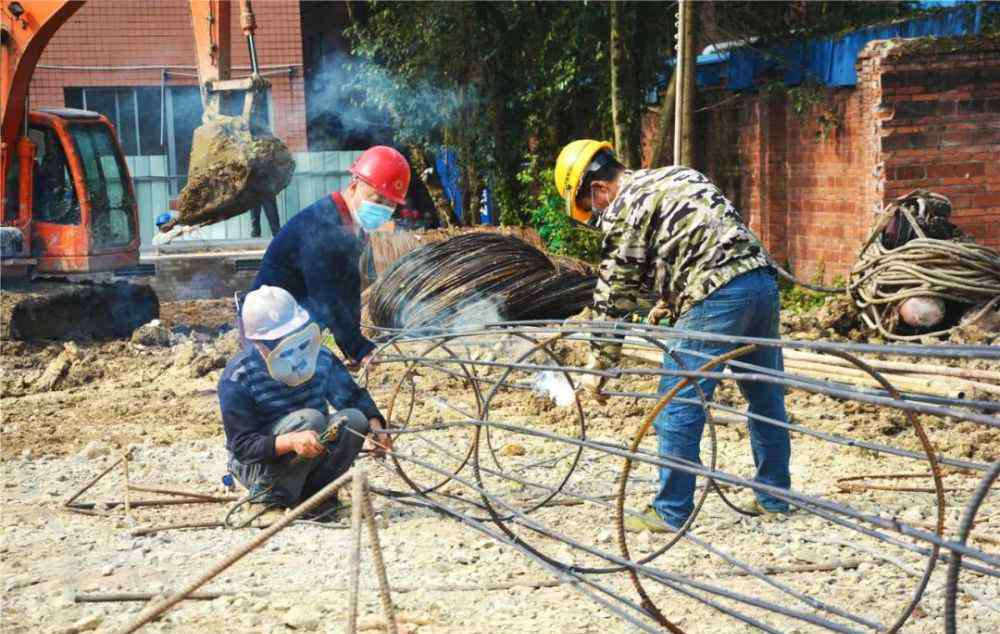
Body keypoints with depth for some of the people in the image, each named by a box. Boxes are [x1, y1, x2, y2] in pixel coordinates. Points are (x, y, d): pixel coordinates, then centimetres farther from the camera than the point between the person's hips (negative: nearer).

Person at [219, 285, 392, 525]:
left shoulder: (320, 358, -6)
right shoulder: (237, 377, -21)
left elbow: (353, 397, 3)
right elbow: (242, 446, -25)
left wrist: (376, 426, -18)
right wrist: (290, 441, -42)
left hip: (311, 458, 5)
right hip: (257, 466, -5)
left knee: (354, 420, -20)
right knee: (309, 419, -31)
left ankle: (313, 494, -4)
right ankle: (269, 500, -17)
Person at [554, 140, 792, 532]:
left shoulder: (624, 209, 0)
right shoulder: (675, 177, 24)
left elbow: (613, 293, 1)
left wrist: (599, 366, 8)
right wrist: (669, 301, 40)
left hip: (717, 295, -9)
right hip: (762, 281, 9)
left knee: (678, 406, 0)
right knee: (766, 398, 17)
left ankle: (671, 512, 5)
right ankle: (774, 497, 29)